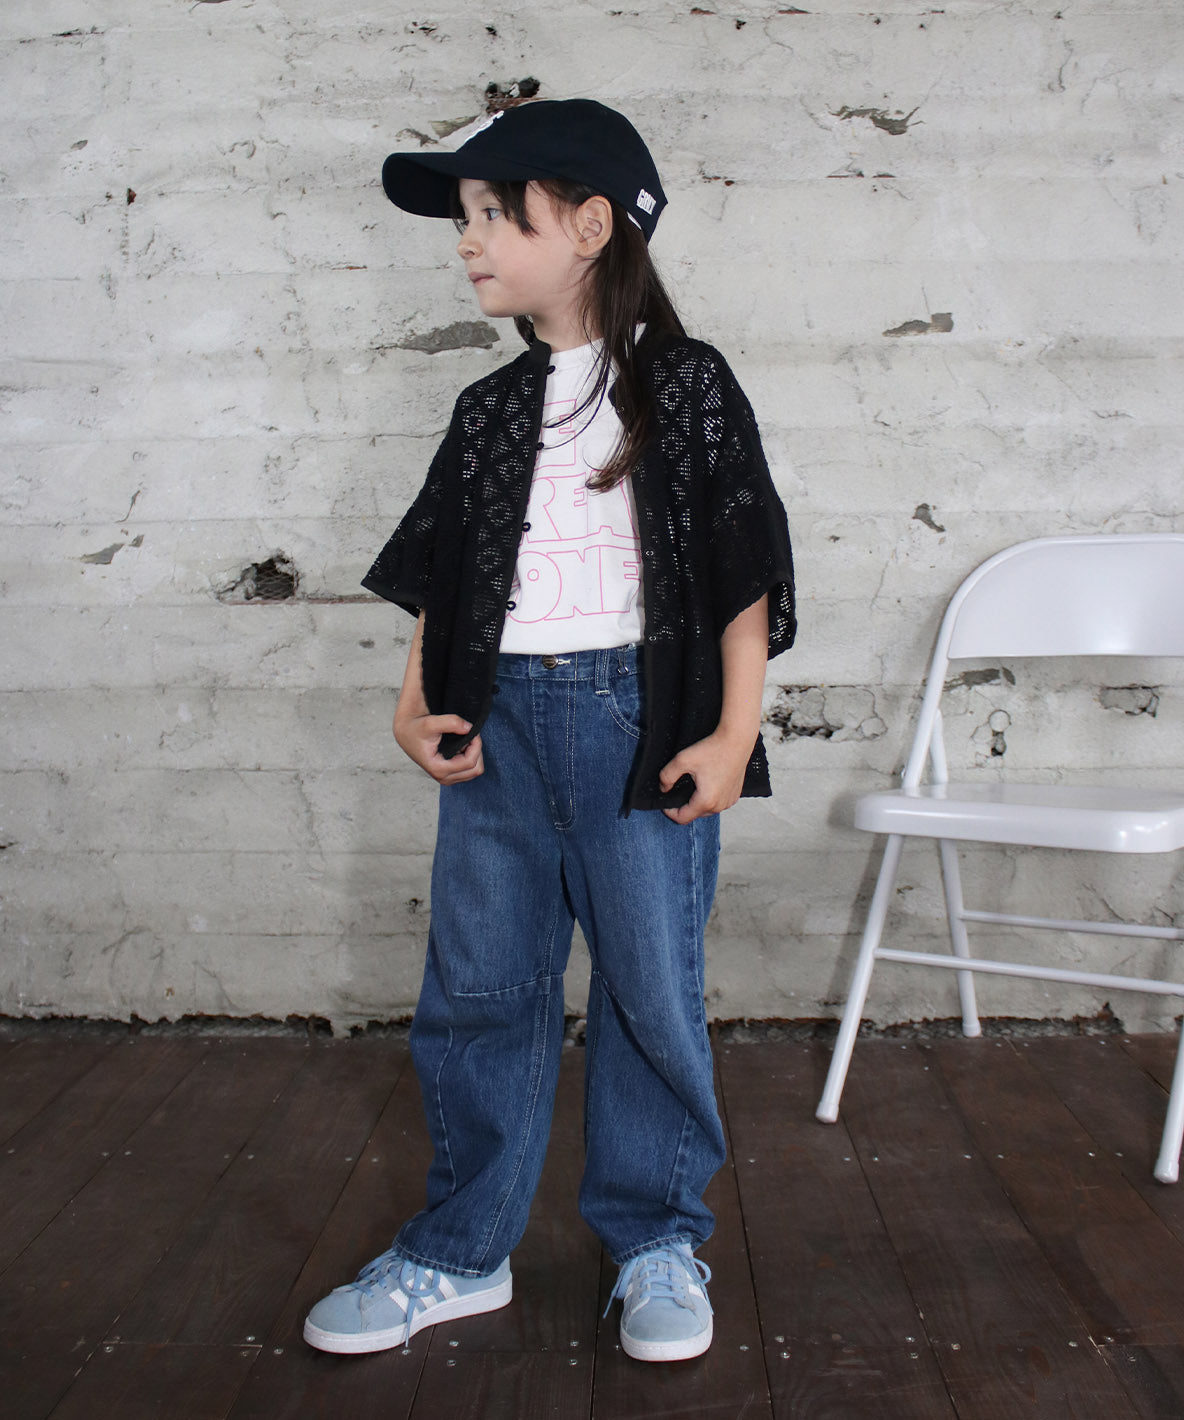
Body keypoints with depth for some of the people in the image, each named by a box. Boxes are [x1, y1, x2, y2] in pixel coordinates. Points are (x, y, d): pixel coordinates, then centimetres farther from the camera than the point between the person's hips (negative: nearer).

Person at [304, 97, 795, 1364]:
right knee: (476, 988, 8)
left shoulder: (687, 386, 0)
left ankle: (657, 1243, 24)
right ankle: (460, 1252, 25)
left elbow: (744, 571, -3)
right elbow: (442, 571, 15)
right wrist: (416, 703, 2)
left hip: (641, 713, -4)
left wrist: (734, 732, -8)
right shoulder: (488, 411, 13)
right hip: (499, 716, 5)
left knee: (652, 987, 3)